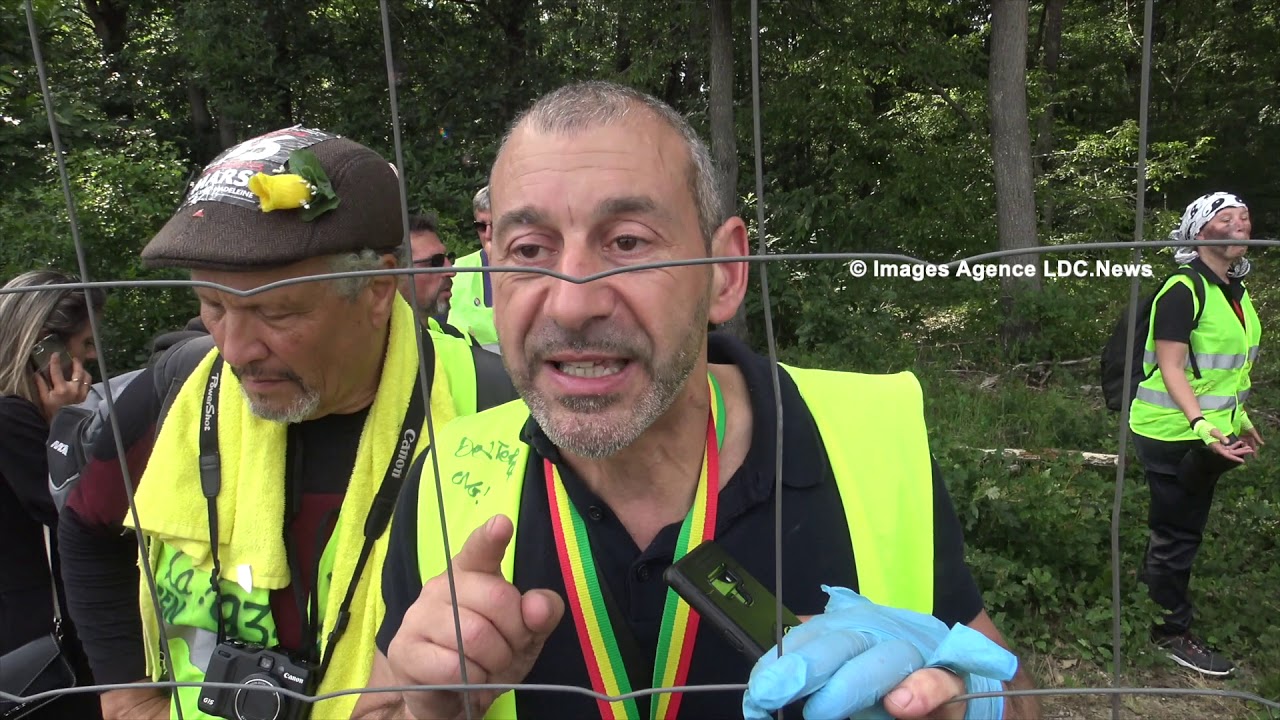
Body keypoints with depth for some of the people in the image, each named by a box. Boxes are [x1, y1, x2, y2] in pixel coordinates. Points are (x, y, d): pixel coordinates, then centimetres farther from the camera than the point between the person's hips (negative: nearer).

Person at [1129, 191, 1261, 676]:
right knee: (1178, 534, 3)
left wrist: (1239, 418, 23)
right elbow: (1171, 369, -23)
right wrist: (1202, 426, -33)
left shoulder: (1235, 289, 9)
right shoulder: (1183, 290, -19)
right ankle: (1172, 632, 17)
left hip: (1208, 431, 9)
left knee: (1181, 529, 20)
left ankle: (1153, 595, 37)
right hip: (1174, 433, -9)